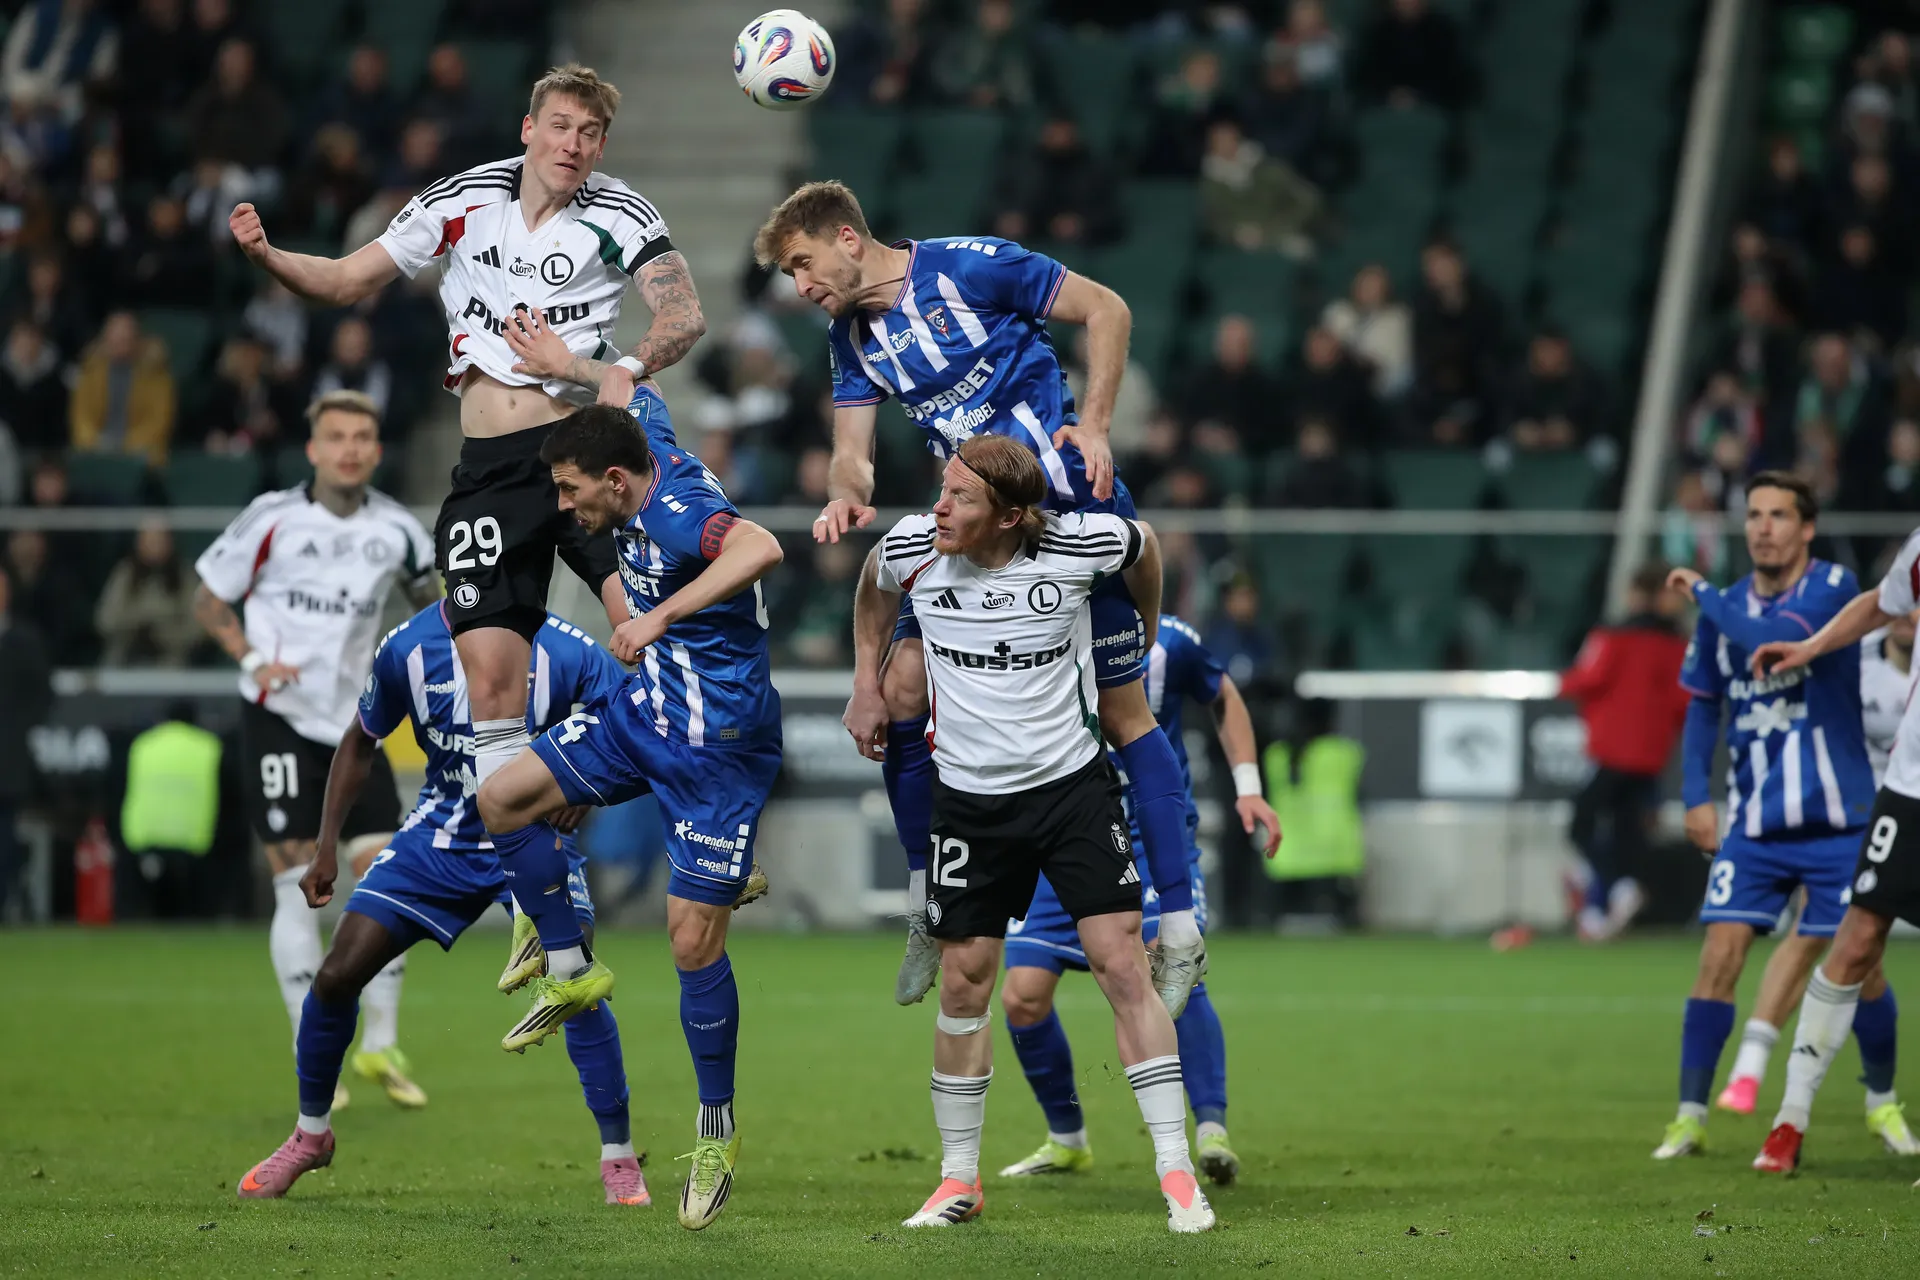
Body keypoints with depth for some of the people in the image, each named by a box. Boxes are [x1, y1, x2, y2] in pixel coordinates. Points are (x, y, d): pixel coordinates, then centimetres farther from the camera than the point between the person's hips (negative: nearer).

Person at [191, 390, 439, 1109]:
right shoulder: (272, 519, -7)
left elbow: (428, 595, 22)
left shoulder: (396, 530, 2)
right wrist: (253, 657, -14)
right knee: (296, 887, -7)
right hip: (278, 719, -4)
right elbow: (208, 600, 1)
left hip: (354, 724, 4)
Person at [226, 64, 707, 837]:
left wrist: (623, 369, -32)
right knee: (490, 676, -5)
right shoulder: (464, 200, 6)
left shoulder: (616, 214, 0)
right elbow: (348, 281, 14)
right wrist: (266, 257, -5)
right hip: (489, 469, 3)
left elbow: (684, 315, -13)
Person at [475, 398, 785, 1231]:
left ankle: (717, 1132, 7)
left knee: (693, 939, -8)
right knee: (501, 799, 3)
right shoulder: (652, 450, 0)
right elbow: (638, 390, 22)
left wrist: (661, 615, -48)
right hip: (647, 710, 9)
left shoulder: (679, 514, -26)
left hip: (719, 746, -9)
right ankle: (572, 972, 17)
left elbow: (761, 548, -47)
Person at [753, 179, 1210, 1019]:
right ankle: (926, 905, 9)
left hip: (1071, 506, -6)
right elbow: (852, 453, 5)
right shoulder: (852, 339, 7)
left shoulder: (969, 268, -12)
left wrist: (1093, 426, -14)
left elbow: (1105, 310, -6)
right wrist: (846, 497, -18)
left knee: (1121, 710, -3)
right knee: (899, 683, -6)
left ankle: (1181, 931, 1)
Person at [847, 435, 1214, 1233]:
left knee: (1122, 965, -9)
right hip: (971, 800, 2)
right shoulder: (912, 547, -10)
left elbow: (1144, 546, 9)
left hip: (1073, 784, -2)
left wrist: (1144, 636, 23)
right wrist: (866, 682, 13)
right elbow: (874, 586, 16)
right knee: (963, 984, 3)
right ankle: (958, 1179, 16)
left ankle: (1176, 1174, -6)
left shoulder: (1080, 545, -16)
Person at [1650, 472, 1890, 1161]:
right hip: (1754, 822, 3)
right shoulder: (1725, 608, 4)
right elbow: (1703, 708, 14)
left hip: (1837, 818, -3)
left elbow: (1776, 641, -27)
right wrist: (1696, 796, 2)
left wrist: (1703, 593, -14)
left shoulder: (1832, 586, -9)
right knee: (1719, 955, -9)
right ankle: (1690, 1115, -5)